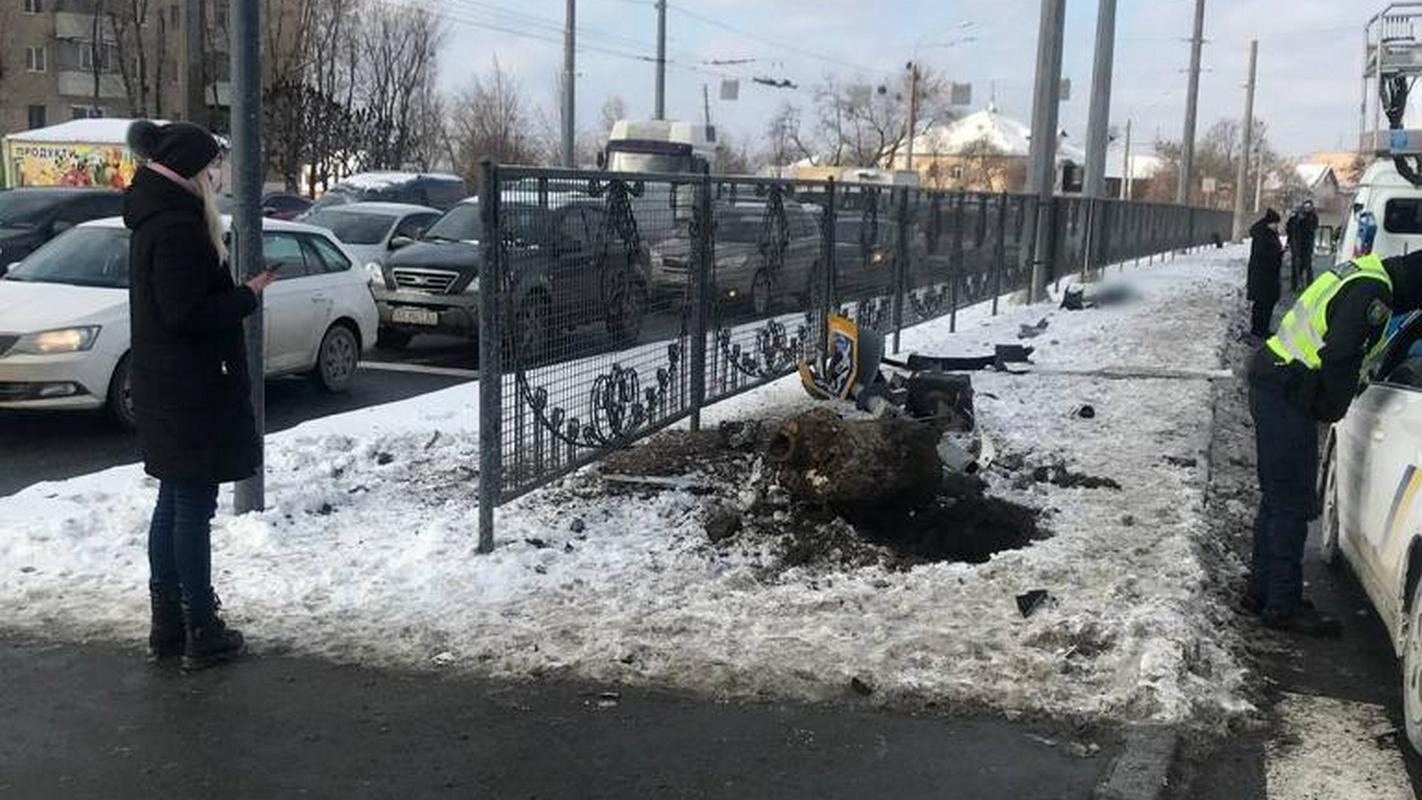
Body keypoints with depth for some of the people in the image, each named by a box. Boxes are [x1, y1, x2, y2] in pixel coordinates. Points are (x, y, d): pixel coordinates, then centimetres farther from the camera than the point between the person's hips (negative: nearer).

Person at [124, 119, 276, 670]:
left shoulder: (155, 219, 13)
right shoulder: (178, 227, -19)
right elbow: (187, 314, -23)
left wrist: (238, 293, 9)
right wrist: (248, 296, -13)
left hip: (165, 391, 10)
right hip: (191, 393, -10)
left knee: (174, 502, 16)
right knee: (194, 506, -2)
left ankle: (168, 627, 25)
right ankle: (202, 635, 7)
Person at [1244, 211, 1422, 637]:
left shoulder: (1364, 274, 15)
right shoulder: (1372, 294, -17)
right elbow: (1340, 358, -22)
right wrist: (1334, 409, -9)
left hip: (1272, 382, 10)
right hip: (1287, 394, -10)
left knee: (1278, 497, 17)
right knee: (1292, 502, -4)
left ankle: (1262, 590, 25)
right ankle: (1283, 605, 2)